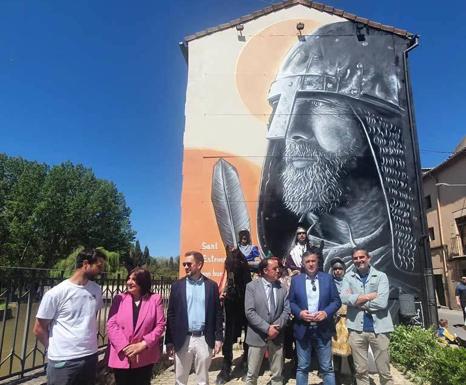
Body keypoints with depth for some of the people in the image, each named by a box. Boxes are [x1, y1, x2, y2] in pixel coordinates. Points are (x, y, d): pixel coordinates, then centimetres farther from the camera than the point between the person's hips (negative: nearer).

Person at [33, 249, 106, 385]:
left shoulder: (96, 290, 3)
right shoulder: (56, 293, -12)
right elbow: (39, 329, -4)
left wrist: (89, 342, 10)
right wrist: (58, 349, 5)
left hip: (91, 357, 5)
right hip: (64, 362, -5)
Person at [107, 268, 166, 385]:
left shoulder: (155, 299, -2)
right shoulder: (119, 299, 2)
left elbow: (160, 325, -4)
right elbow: (111, 324, -4)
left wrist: (142, 344, -14)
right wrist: (124, 347, -14)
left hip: (145, 358, -1)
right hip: (121, 357, 1)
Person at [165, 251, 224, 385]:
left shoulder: (211, 286, 0)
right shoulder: (177, 285, 0)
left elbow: (218, 313, 3)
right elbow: (171, 314, 1)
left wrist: (219, 338, -1)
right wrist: (169, 340, 0)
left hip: (204, 339, 0)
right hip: (182, 340, 1)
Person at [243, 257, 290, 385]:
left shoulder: (282, 287, 3)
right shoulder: (252, 286, -7)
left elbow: (286, 311, 2)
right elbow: (250, 312, -13)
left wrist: (276, 327, -13)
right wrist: (267, 328, -18)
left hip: (277, 336, 3)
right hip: (257, 336, -2)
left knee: (277, 375, 15)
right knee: (252, 374, 11)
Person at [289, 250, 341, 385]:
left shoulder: (328, 278, 2)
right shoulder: (296, 280, 3)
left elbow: (336, 300, 1)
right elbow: (291, 302, 4)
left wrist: (326, 312, -15)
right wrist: (299, 313, -14)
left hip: (323, 329, 0)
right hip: (303, 329, 0)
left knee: (327, 368, 11)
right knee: (302, 367, 12)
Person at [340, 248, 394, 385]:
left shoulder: (381, 276, 0)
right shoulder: (348, 277, 5)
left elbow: (382, 302, -13)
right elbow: (344, 298, -11)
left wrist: (357, 301, -8)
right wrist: (369, 296, -12)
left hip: (378, 328, -1)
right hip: (357, 329, 2)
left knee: (384, 371, 10)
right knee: (360, 371, 13)